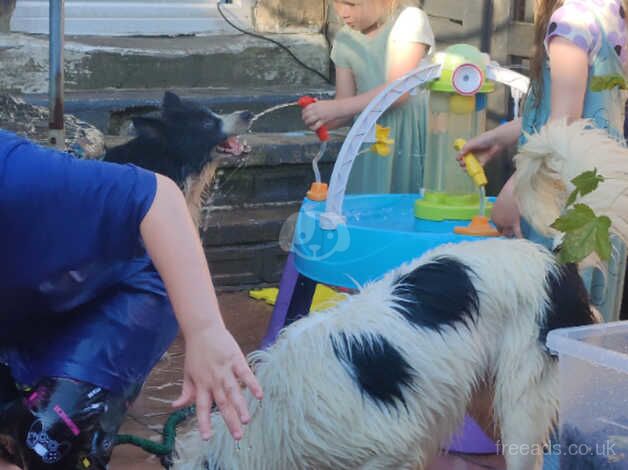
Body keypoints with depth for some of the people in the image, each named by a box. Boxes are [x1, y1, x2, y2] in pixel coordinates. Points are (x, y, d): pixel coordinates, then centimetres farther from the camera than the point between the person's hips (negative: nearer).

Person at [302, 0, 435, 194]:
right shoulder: (344, 39, 7)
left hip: (414, 140, -4)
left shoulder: (410, 20, -11)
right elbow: (347, 104, 7)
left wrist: (335, 108, -22)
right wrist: (322, 119, -16)